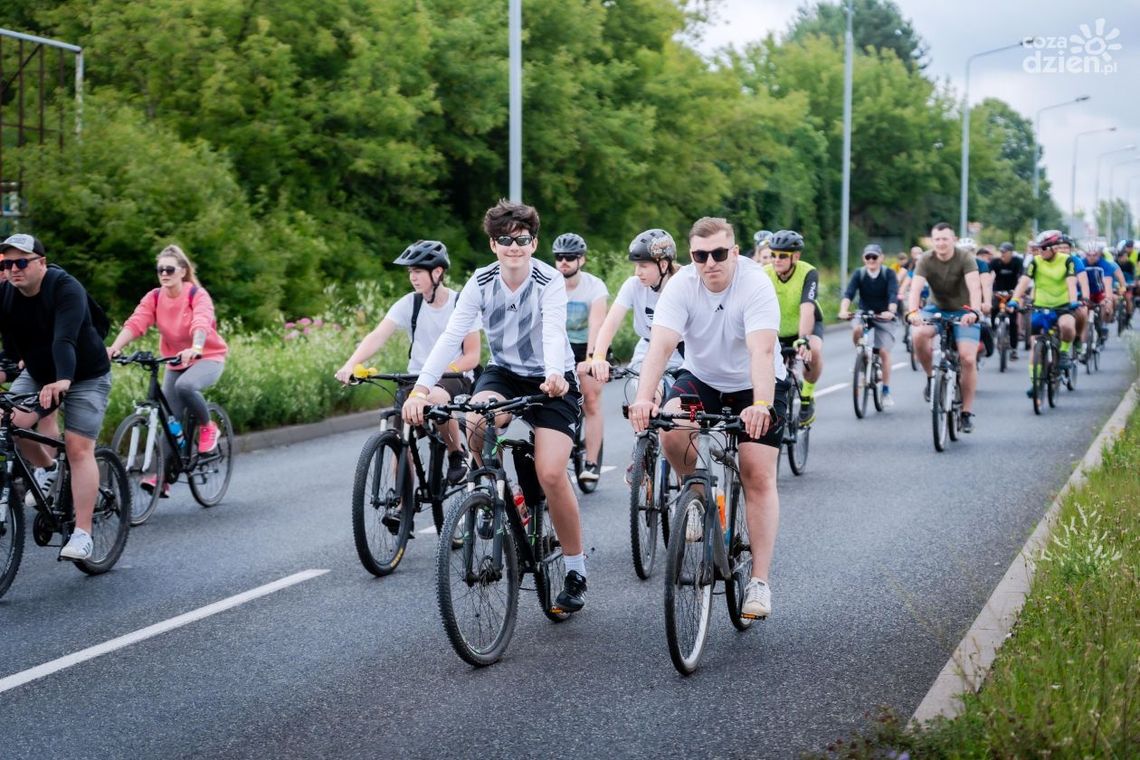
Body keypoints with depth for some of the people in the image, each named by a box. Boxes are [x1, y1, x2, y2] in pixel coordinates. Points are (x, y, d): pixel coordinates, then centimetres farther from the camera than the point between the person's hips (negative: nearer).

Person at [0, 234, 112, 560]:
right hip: (37, 374, 5)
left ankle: (82, 534, -14)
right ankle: (48, 468, 13)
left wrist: (63, 380, -54)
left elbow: (65, 339, -40)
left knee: (78, 447, -15)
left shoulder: (66, 288, -26)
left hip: (85, 376, -5)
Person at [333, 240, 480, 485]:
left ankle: (457, 454, -12)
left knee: (436, 398, -37)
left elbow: (472, 356, -9)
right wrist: (350, 365, -33)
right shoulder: (409, 303, -3)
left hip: (454, 377, -3)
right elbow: (377, 336, -15)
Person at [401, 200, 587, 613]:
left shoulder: (550, 281, -18)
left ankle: (576, 570, 0)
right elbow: (451, 336, -19)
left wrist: (555, 374, -55)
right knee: (476, 424, -31)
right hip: (503, 373, 3)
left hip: (550, 381, -3)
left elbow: (553, 333, -34)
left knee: (551, 474, -18)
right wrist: (420, 388, -31)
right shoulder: (481, 283, -10)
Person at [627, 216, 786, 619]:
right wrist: (644, 397, -45)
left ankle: (759, 582, -5)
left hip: (754, 387, -2)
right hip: (701, 378, 2)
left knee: (759, 478, -10)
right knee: (671, 431, -28)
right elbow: (661, 344, -29)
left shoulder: (756, 285, -25)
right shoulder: (682, 285, -18)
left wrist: (762, 405, -53)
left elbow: (762, 350, -38)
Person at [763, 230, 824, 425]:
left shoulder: (808, 273, -27)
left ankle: (807, 397, -10)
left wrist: (803, 339, -55)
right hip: (777, 330, 2)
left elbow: (807, 310, -39)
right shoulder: (764, 275, -21)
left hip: (807, 326, -2)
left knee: (814, 351, -34)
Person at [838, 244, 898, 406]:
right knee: (857, 331, -32)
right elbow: (849, 293, -21)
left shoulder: (888, 274, -11)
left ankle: (886, 392, -3)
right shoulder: (859, 274, -7)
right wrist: (843, 310, -40)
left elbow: (893, 295, -24)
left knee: (884, 352, -12)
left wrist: (891, 311, -44)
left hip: (884, 317, -1)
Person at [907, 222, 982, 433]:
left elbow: (974, 287, -32)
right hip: (936, 308, 1)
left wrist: (974, 311, -50)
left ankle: (967, 411, -2)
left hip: (963, 312, -1)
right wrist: (913, 311, -46)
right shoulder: (926, 261, -13)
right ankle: (931, 377, -5)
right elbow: (916, 287, -26)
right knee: (919, 335, -31)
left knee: (968, 359, -15)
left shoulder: (966, 259, -18)